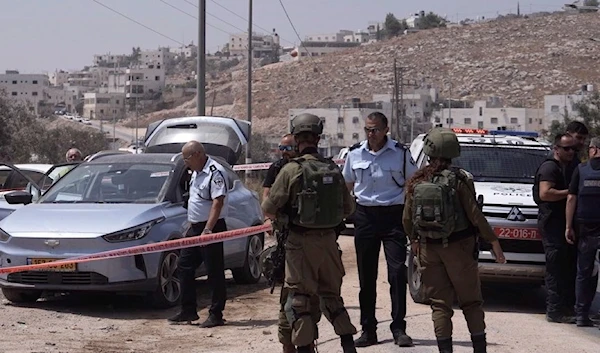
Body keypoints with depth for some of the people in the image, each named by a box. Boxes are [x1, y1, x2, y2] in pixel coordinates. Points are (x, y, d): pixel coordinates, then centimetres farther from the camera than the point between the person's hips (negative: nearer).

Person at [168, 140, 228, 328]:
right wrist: (194, 226, 18)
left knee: (215, 272, -3)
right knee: (184, 267, 11)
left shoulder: (215, 172, -16)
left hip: (211, 228, -10)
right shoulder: (197, 172, 14)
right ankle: (188, 311, 18)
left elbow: (217, 203, -23)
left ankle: (216, 315, 2)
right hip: (195, 228, 10)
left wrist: (207, 229, -29)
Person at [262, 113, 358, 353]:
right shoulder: (334, 170, 2)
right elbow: (348, 208, 10)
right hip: (328, 240, 5)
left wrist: (279, 217, 12)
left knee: (299, 299, 4)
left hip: (301, 241, -5)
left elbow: (269, 208, -9)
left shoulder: (291, 170, -12)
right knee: (331, 295, 18)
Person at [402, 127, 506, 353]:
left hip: (429, 249, 2)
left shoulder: (415, 182, -1)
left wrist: (414, 240, 21)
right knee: (471, 302, 10)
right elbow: (475, 216, -11)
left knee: (439, 304, 9)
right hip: (458, 248, -2)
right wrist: (493, 241, -3)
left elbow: (407, 219, 4)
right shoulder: (459, 180, -12)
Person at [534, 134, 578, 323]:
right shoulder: (550, 167, -9)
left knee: (569, 266, 11)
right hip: (552, 224, -10)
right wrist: (569, 192, -18)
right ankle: (555, 311, -6)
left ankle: (568, 306, 19)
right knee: (556, 268, -8)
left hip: (565, 223, 10)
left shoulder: (569, 167, 21)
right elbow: (545, 193, -22)